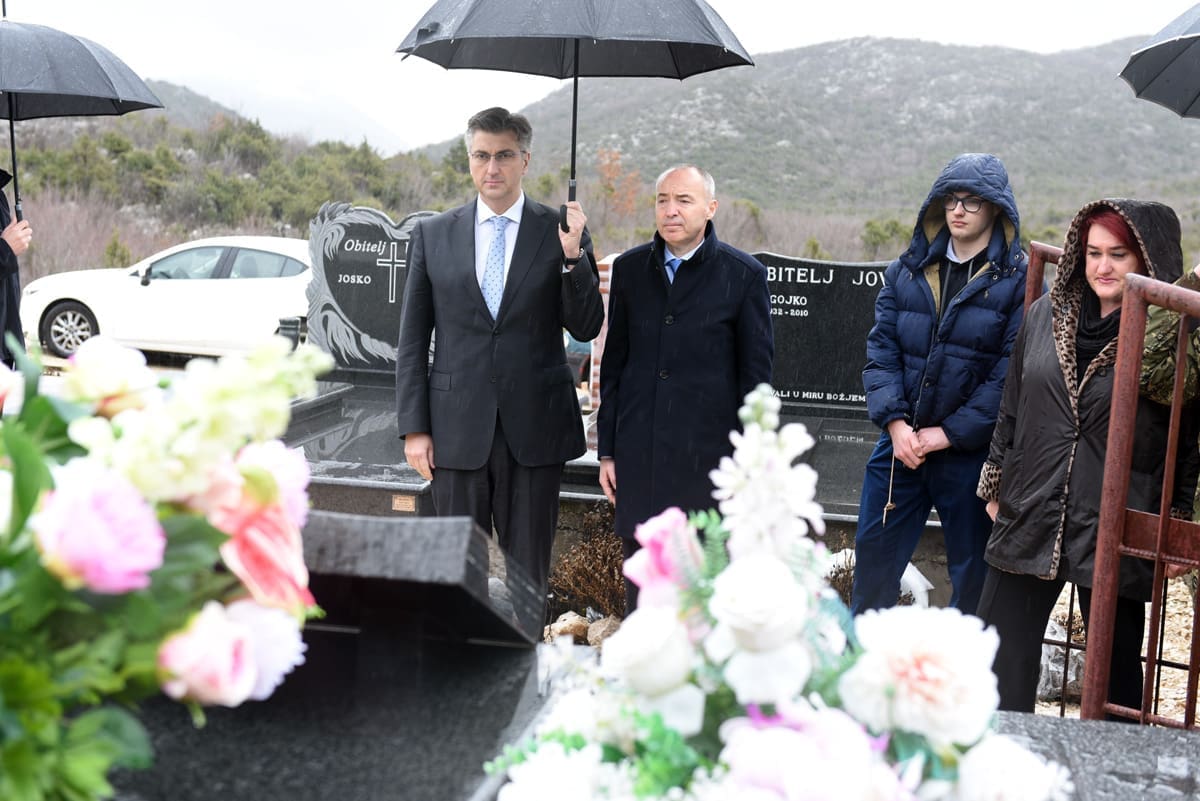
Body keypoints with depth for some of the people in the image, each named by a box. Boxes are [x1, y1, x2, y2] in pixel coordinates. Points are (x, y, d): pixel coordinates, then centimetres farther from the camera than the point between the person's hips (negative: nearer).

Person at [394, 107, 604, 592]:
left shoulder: (561, 233, 2)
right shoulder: (432, 234, 5)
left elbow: (585, 329, -1)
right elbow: (413, 339, 6)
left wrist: (572, 256, -16)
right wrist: (413, 427, 1)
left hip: (535, 429, -1)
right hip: (457, 429, 1)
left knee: (528, 572, 9)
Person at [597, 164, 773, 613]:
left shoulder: (744, 274, -1)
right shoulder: (629, 269, 9)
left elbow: (756, 374, 0)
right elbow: (613, 365, 12)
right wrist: (607, 451, 9)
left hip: (709, 454, -3)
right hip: (638, 454, 3)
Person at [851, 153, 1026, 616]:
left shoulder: (1019, 280, -5)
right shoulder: (907, 270, 7)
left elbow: (1012, 374, -11)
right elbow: (881, 350, 2)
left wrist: (948, 433, -15)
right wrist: (895, 422, -11)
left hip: (971, 452, -3)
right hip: (901, 444, 4)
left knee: (972, 572, 10)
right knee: (873, 555, 13)